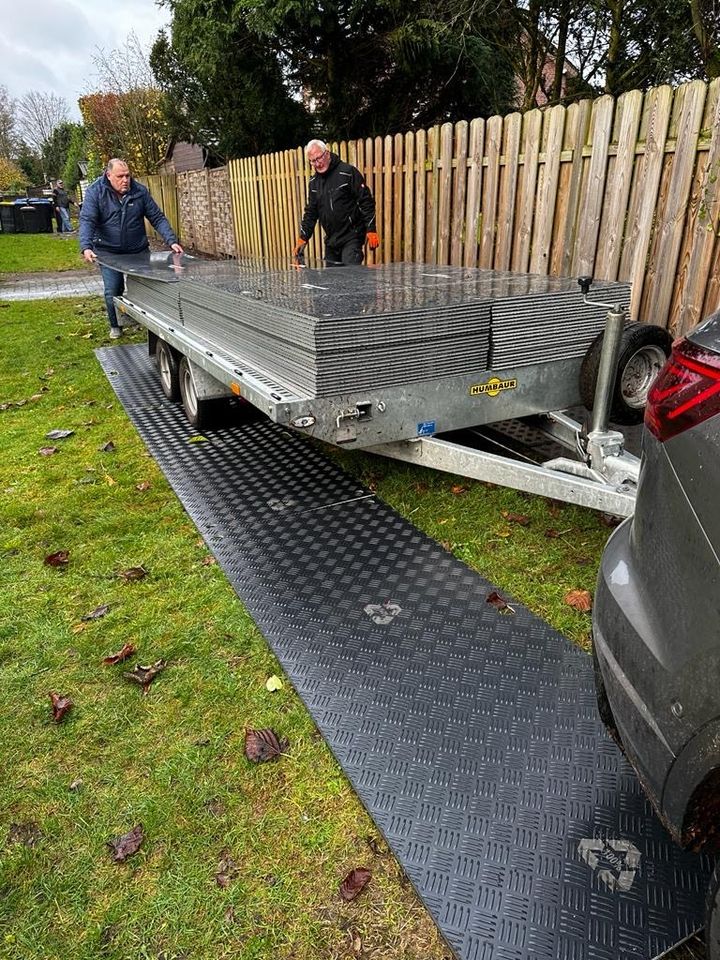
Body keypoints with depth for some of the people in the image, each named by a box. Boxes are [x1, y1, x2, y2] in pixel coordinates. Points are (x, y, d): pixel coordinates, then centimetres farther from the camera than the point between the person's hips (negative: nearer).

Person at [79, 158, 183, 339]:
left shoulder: (140, 191, -4)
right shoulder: (95, 192, -10)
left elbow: (157, 218, -2)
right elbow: (87, 221, -19)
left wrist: (171, 241, -15)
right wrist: (86, 247, -35)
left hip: (138, 250, 2)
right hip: (109, 252, -2)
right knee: (112, 291, -3)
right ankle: (115, 326, 19)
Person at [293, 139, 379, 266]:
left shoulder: (348, 172, -9)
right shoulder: (314, 182, 11)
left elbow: (366, 202, -10)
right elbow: (310, 211, 16)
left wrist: (371, 230, -15)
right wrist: (303, 238, 6)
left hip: (352, 237, -6)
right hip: (330, 240, 6)